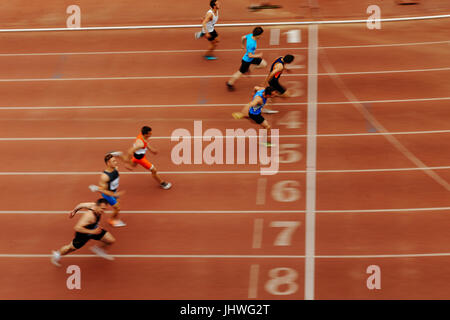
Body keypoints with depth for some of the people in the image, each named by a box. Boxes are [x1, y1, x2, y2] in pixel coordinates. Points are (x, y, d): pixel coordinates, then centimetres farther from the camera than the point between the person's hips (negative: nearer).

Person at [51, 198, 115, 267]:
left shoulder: (95, 205, -23)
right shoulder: (89, 215, -45)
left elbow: (82, 205, -5)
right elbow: (77, 228, -46)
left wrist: (74, 211, 13)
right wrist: (92, 232, -47)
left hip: (94, 229, 7)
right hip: (83, 233, -7)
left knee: (111, 240, 1)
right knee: (72, 247, 20)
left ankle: (99, 250, 33)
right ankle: (57, 254, 51)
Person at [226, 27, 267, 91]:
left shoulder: (250, 35, -14)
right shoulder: (251, 44, -38)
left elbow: (243, 37, 6)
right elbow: (250, 55, -31)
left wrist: (243, 46, 21)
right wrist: (258, 55, -21)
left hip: (251, 59, 8)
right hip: (247, 60, -8)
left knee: (264, 64, 8)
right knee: (240, 73, 10)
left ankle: (248, 68, 21)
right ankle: (229, 83, 31)